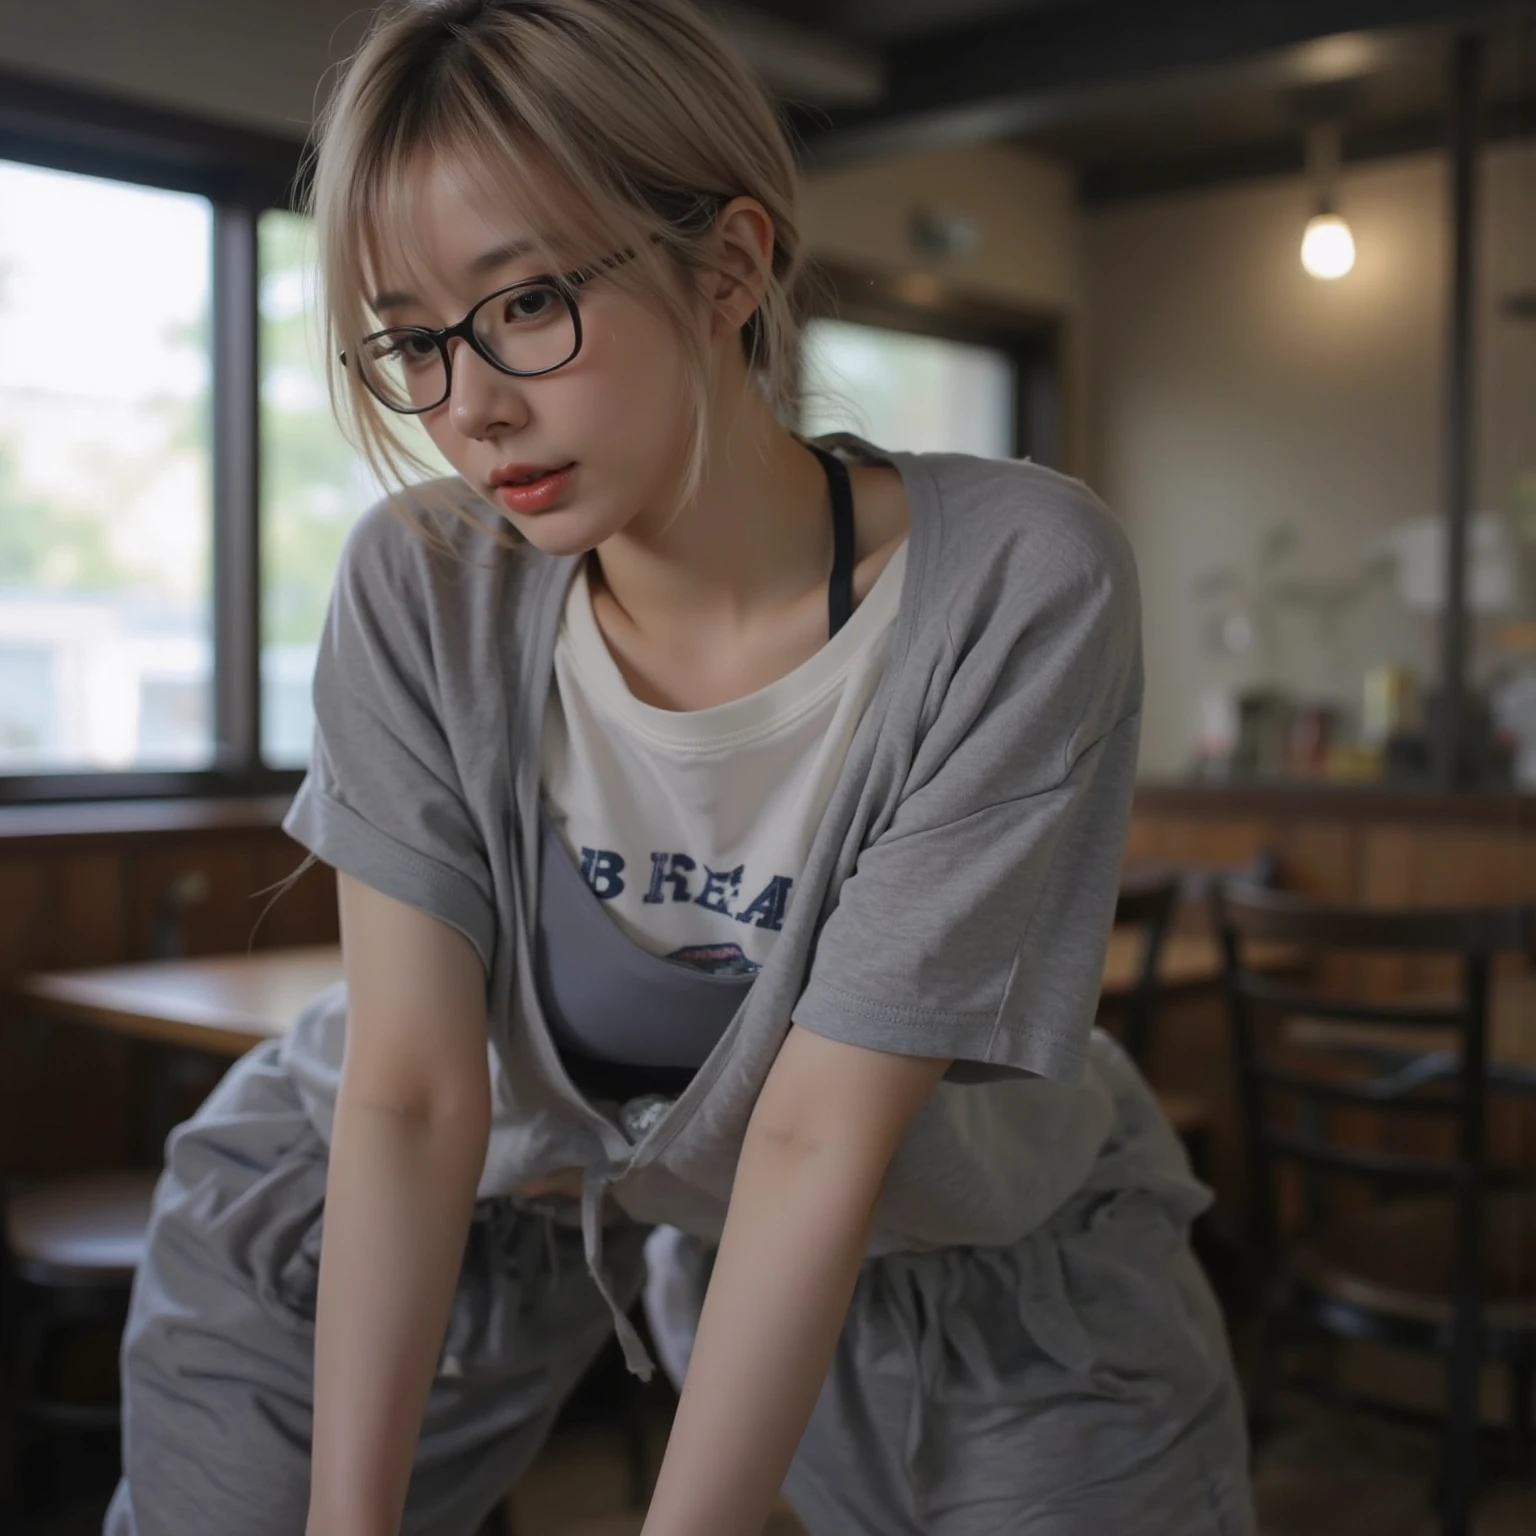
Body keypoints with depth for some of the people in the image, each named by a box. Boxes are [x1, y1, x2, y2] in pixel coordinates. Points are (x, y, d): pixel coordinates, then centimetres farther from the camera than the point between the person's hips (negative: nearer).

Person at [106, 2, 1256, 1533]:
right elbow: (410, 1087, -21)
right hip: (483, 1171, 2)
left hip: (929, 1224, -1)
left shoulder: (1017, 590, -29)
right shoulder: (424, 586, -21)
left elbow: (820, 1141, -28)